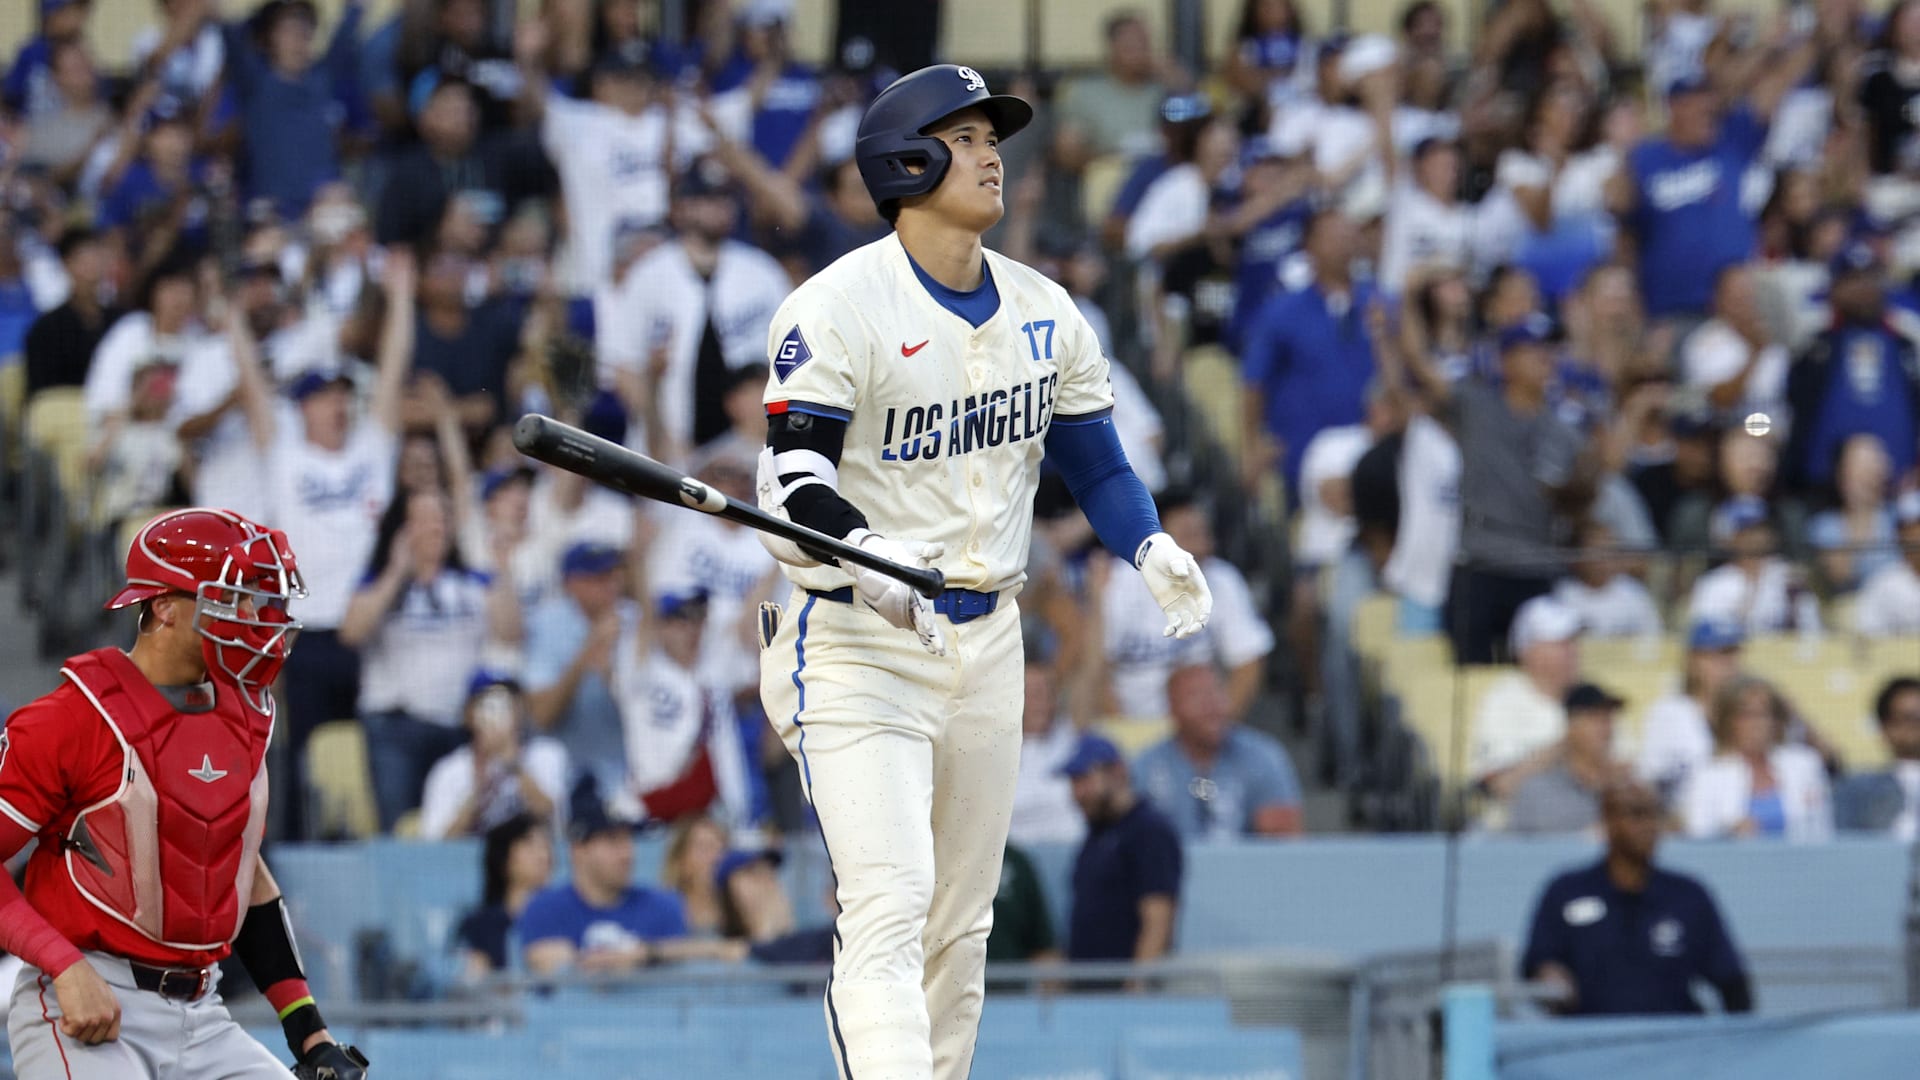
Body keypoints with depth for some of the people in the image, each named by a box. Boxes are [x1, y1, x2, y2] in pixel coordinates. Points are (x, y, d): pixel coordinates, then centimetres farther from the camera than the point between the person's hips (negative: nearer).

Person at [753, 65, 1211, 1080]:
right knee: (890, 907, -20)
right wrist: (864, 555, -38)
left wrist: (1151, 549, -4)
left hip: (987, 642, 7)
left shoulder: (1044, 312, 9)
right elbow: (795, 470, -18)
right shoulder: (839, 307, -11)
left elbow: (1094, 459, 16)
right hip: (857, 643, -7)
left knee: (960, 926, 12)